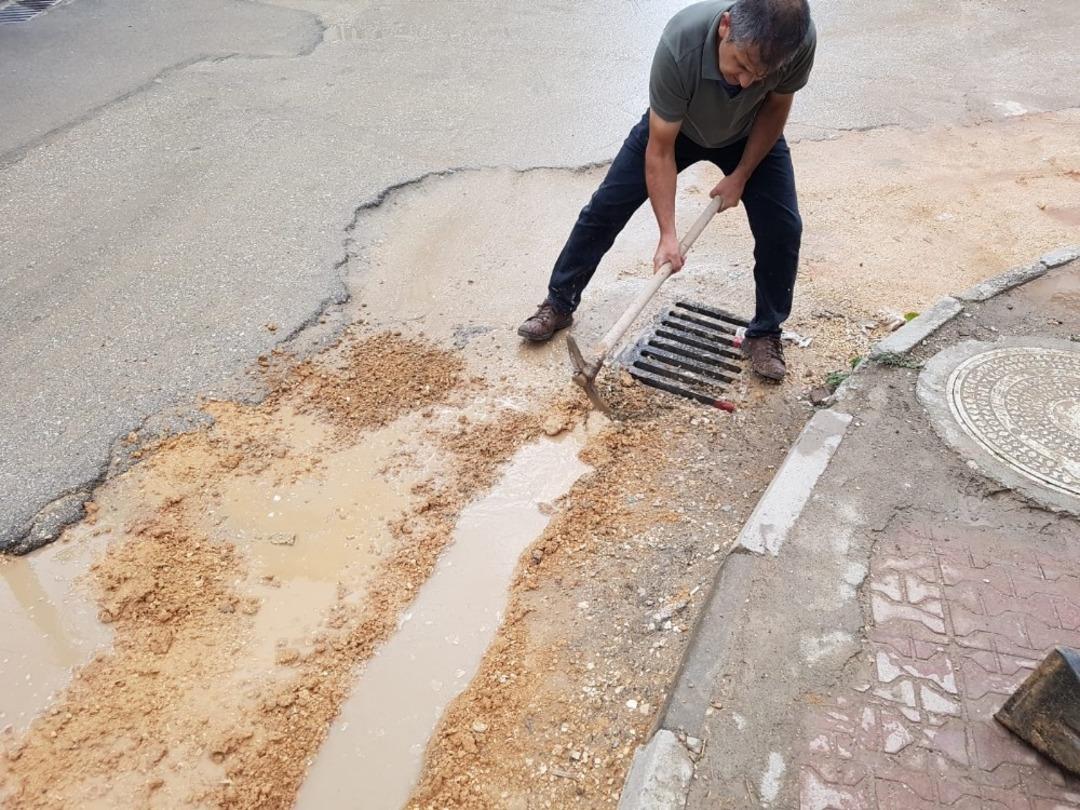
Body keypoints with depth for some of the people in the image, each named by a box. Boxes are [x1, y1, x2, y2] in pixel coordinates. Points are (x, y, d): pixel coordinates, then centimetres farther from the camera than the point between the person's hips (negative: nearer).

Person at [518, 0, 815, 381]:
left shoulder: (800, 40, -36)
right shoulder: (679, 45, -43)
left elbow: (776, 107, -13)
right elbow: (660, 149, -33)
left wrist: (741, 176, -14)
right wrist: (667, 234, -34)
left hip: (750, 134, 2)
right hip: (675, 127, -1)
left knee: (782, 228, -11)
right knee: (604, 208, -2)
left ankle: (764, 334, 9)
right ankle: (558, 304, 17)